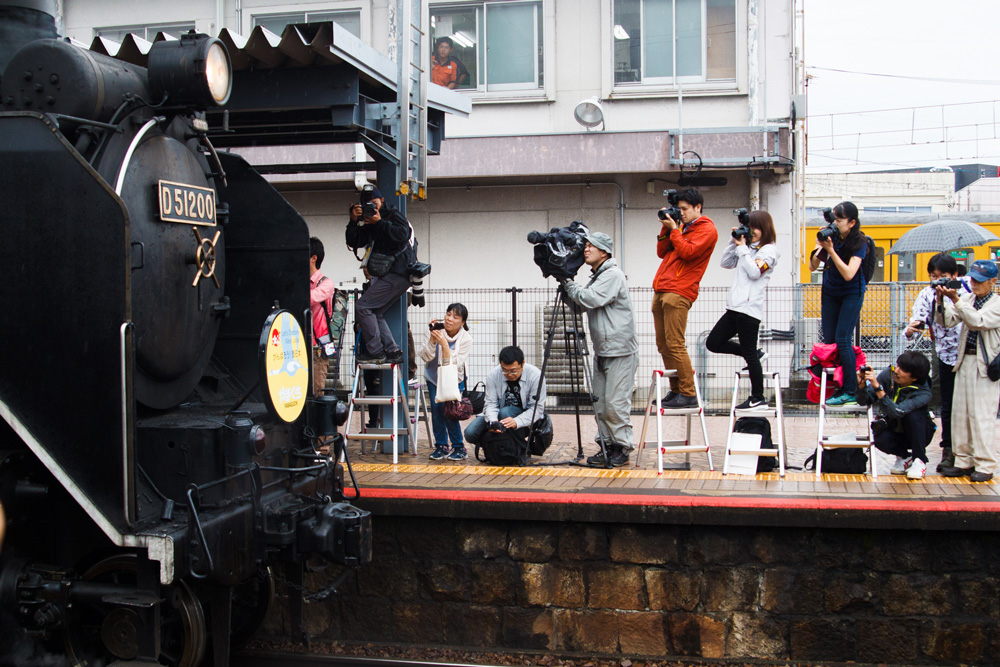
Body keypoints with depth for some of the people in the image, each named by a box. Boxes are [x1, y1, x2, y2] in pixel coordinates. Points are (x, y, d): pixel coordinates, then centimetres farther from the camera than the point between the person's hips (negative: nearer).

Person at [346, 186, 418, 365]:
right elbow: (354, 243, 10)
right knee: (376, 314, 7)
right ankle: (393, 351, 6)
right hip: (386, 275, 9)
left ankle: (375, 352, -10)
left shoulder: (394, 216, -2)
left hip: (397, 275, -9)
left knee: (363, 306, -13)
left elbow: (402, 235, -23)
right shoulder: (369, 223, 20)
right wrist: (354, 221, -3)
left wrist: (380, 222, -19)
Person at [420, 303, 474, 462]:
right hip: (434, 377, 2)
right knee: (436, 407, -14)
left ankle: (459, 448, -5)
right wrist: (432, 339, -33)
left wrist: (444, 343, -38)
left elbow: (454, 365, -28)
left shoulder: (466, 339, -19)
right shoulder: (437, 329, -17)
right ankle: (441, 446, 1)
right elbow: (425, 357, -18)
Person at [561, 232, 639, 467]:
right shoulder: (596, 277, 17)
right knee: (600, 403, 10)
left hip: (620, 352, -10)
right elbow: (580, 303, 15)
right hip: (602, 351, 10)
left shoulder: (613, 275, -12)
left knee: (616, 403, -8)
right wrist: (566, 284, 1)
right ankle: (607, 446, 18)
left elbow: (591, 299, -24)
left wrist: (568, 283, -12)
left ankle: (621, 448, 2)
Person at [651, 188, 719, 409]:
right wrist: (665, 229, 10)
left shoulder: (706, 229, -1)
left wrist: (674, 230, -7)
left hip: (679, 292, -8)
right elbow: (661, 252, 20)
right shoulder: (681, 226, 23)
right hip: (661, 290, 8)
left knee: (674, 344, -13)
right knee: (663, 344, 7)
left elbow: (687, 252, -15)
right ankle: (675, 390, 13)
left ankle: (688, 394, -9)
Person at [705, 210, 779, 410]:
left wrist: (742, 249, -11)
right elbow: (726, 263, 18)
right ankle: (754, 355, 21)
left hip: (750, 308, -9)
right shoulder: (748, 248, 18)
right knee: (713, 343, 8)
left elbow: (755, 272, -18)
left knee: (749, 354, -4)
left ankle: (758, 398, 6)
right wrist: (734, 243, 7)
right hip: (735, 307, 9)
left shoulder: (769, 250, -5)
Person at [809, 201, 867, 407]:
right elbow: (812, 267, -3)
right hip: (830, 293, 5)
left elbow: (849, 274, -27)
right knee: (829, 340, 1)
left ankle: (850, 392, -5)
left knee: (842, 340, -11)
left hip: (851, 294, -5)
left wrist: (831, 250, -30)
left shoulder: (858, 243, -17)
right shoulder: (831, 236, -7)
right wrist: (819, 247, -21)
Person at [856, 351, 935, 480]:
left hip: (918, 434, -2)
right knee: (881, 439, -30)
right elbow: (863, 400, -15)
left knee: (913, 414, -33)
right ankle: (904, 457, 4)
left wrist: (877, 387, -50)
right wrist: (862, 386, -36)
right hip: (894, 431, 2)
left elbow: (896, 412, -44)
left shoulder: (923, 393, -29)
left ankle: (920, 460, -14)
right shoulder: (889, 374, -18)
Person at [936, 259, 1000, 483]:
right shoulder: (967, 298, 9)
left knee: (982, 415, -6)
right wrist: (942, 301, -18)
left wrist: (955, 300, -31)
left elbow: (978, 321, -23)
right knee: (960, 412, 7)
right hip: (965, 361, 6)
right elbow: (948, 321, -1)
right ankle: (964, 461, 15)